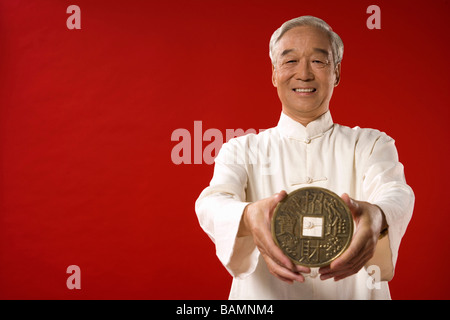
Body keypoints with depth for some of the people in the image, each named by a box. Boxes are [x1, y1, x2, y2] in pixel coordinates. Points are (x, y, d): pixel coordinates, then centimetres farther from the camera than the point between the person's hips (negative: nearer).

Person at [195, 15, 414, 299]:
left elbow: (396, 195, -10)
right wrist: (248, 218, -30)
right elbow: (213, 202, -9)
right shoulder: (241, 150, 9)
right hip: (262, 297, 1)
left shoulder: (369, 145, 9)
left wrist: (377, 217, -32)